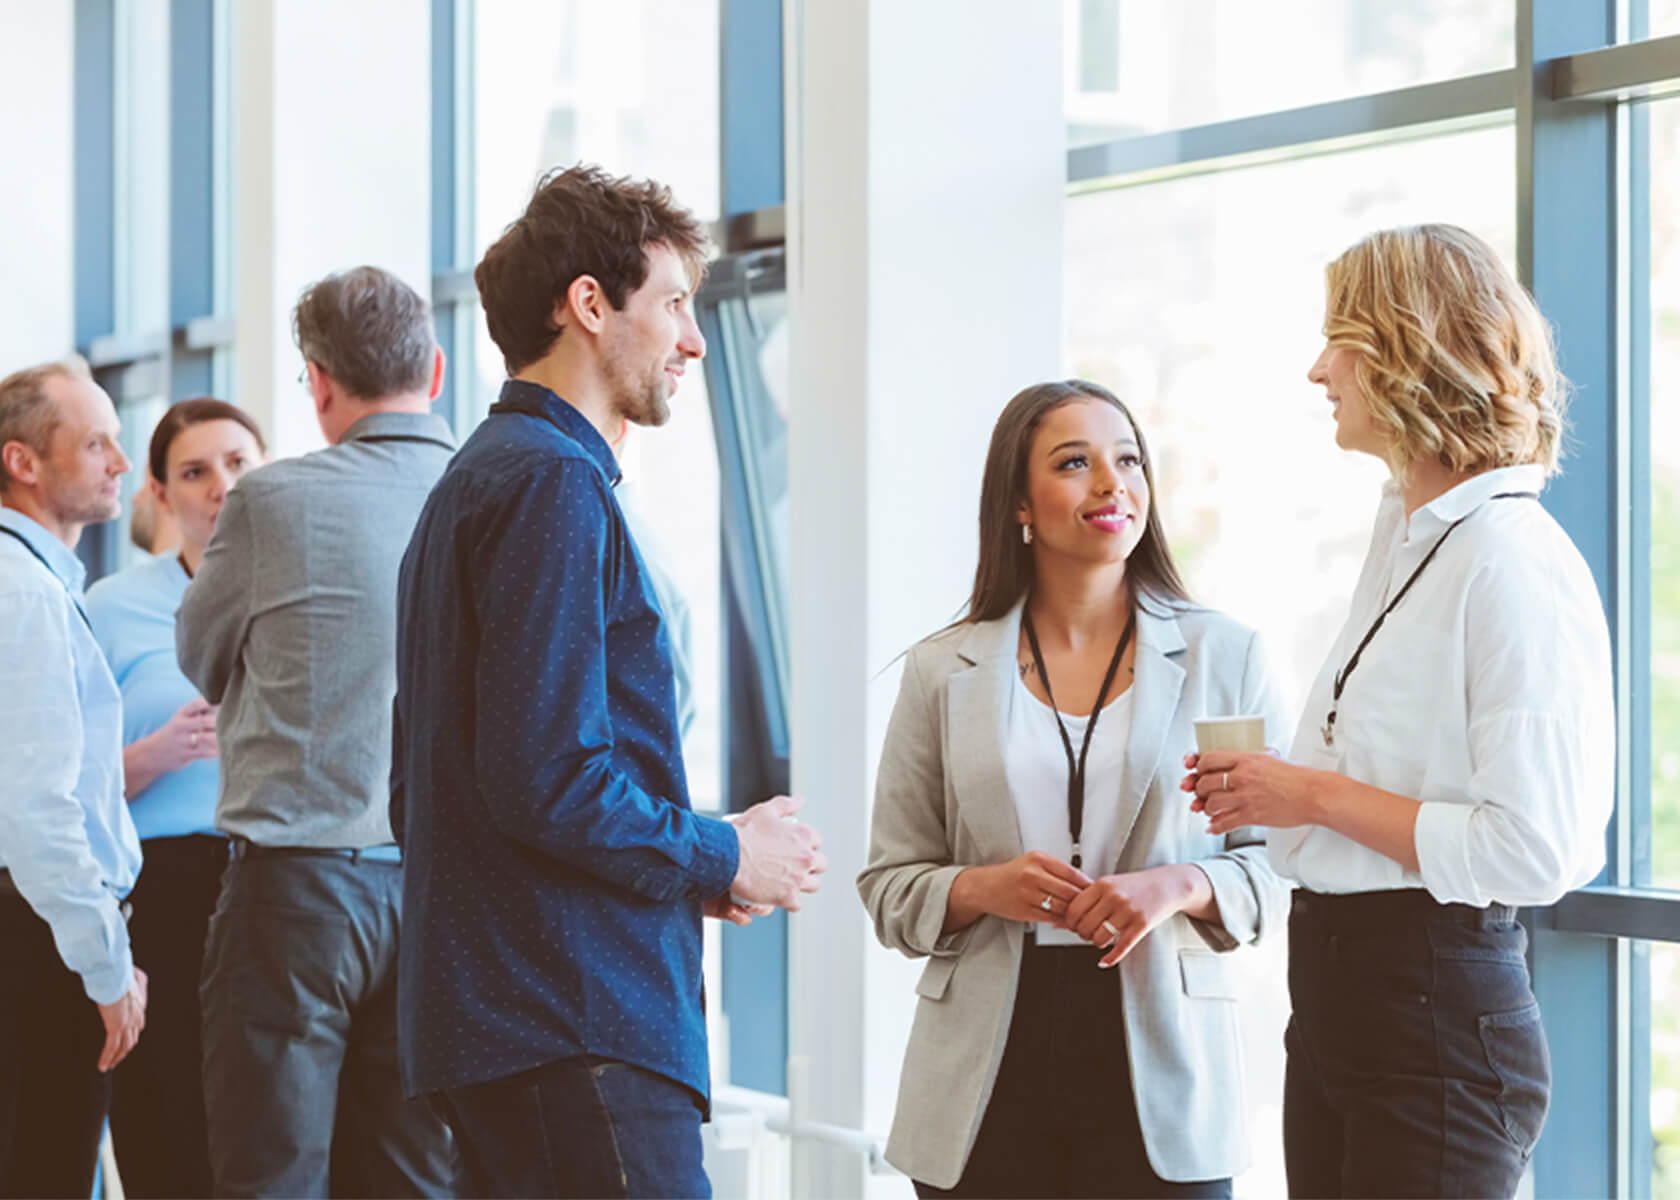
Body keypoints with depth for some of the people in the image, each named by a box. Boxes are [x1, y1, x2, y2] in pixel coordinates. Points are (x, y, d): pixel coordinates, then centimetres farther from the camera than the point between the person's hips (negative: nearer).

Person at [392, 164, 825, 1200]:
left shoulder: (480, 478, 21)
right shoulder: (553, 483, -11)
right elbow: (547, 780, -21)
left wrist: (700, 857, 15)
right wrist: (725, 858, -6)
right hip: (580, 1026, -10)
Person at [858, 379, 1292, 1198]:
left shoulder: (1224, 655, 6)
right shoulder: (943, 672, 7)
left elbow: (1279, 865, 5)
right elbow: (889, 888, 8)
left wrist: (1179, 886, -14)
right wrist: (983, 889, -12)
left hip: (1158, 1069, 0)